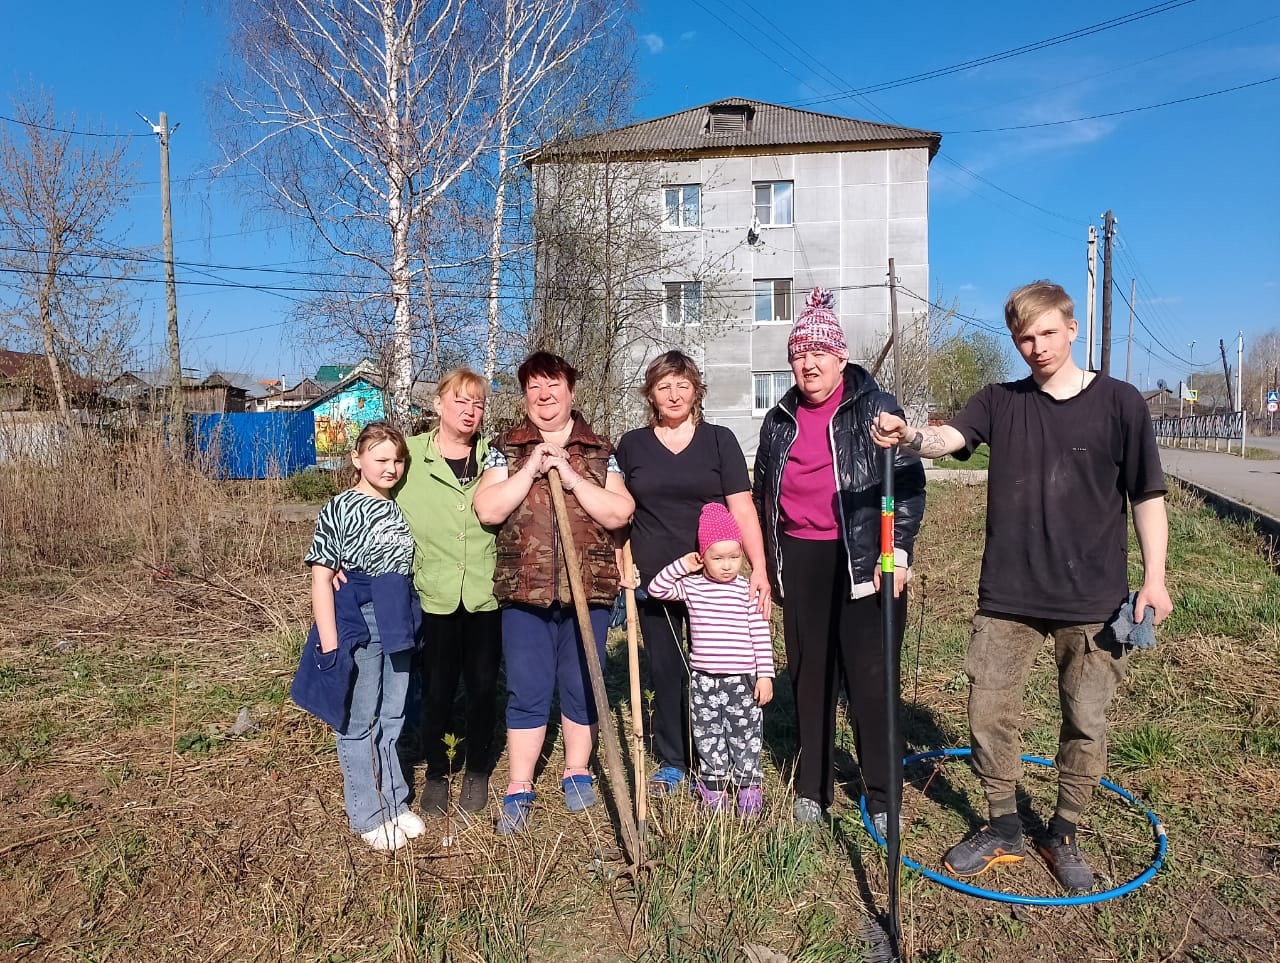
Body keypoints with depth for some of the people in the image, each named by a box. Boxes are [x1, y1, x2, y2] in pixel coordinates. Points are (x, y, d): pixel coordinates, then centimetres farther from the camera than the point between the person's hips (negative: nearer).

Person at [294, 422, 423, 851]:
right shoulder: (339, 508, -8)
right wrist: (329, 643, -15)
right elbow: (321, 577, -10)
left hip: (397, 626, 6)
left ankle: (395, 803, 31)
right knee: (359, 723, 7)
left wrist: (409, 626, 10)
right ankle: (368, 815, 20)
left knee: (392, 719, 16)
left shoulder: (401, 509, 8)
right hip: (356, 625, -5)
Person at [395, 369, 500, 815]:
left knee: (483, 686, 10)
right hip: (433, 595, -1)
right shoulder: (409, 455, -1)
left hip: (485, 594, 1)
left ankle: (477, 771, 32)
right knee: (436, 690, 7)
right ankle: (436, 773, 31)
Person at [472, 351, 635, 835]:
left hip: (588, 589, 1)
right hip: (524, 591, 0)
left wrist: (570, 474, -14)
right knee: (527, 692, 4)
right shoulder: (506, 450, 5)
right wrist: (531, 469, -14)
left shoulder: (599, 452, 5)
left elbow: (619, 513, -7)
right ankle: (519, 789, 17)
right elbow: (487, 509, -8)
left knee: (581, 686, 11)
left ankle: (577, 772, 31)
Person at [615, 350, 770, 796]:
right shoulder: (632, 445, 6)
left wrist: (759, 568, -12)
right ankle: (671, 763, 25)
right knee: (664, 672, 9)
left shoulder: (719, 440, 1)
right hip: (653, 581, 1)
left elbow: (742, 509, -3)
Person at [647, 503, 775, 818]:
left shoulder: (747, 590, -6)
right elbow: (656, 588, -1)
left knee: (745, 737, 8)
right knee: (708, 737, 11)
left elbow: (761, 635, -4)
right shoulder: (691, 585, -1)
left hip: (743, 679, -2)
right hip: (704, 679, 2)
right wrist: (681, 566, -9)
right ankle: (715, 790, 25)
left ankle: (748, 790, 21)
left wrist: (765, 675, -6)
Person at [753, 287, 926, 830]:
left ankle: (883, 796, 15)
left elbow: (908, 484, -5)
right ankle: (813, 788, 24)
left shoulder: (876, 410, -1)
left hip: (864, 561, -4)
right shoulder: (779, 422, 12)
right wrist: (769, 566, 17)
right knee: (809, 676, 11)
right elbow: (763, 496, 18)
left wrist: (897, 551, -13)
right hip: (800, 561, 5)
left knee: (871, 679, 1)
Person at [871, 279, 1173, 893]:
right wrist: (910, 436, -36)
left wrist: (1154, 577, -3)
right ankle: (1002, 829, 26)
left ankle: (1064, 835, 30)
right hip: (1007, 594, 2)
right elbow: (948, 438, -14)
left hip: (1093, 599, -1)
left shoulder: (1118, 402, -1)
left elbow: (1147, 495, 2)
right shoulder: (1000, 402, 4)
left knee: (1086, 721, 9)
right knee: (989, 711, 6)